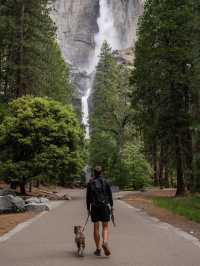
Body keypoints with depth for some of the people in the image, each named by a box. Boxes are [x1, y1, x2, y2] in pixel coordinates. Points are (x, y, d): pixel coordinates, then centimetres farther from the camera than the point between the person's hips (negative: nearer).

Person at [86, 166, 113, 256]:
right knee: (105, 226, 9)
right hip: (104, 206, -1)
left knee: (96, 228, 9)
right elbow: (110, 195, -1)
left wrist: (88, 208, 8)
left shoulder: (90, 183, 1)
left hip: (94, 207, 1)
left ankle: (98, 249, 13)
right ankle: (105, 242, -16)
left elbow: (88, 197, 2)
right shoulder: (105, 182, -1)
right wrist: (111, 206, 7)